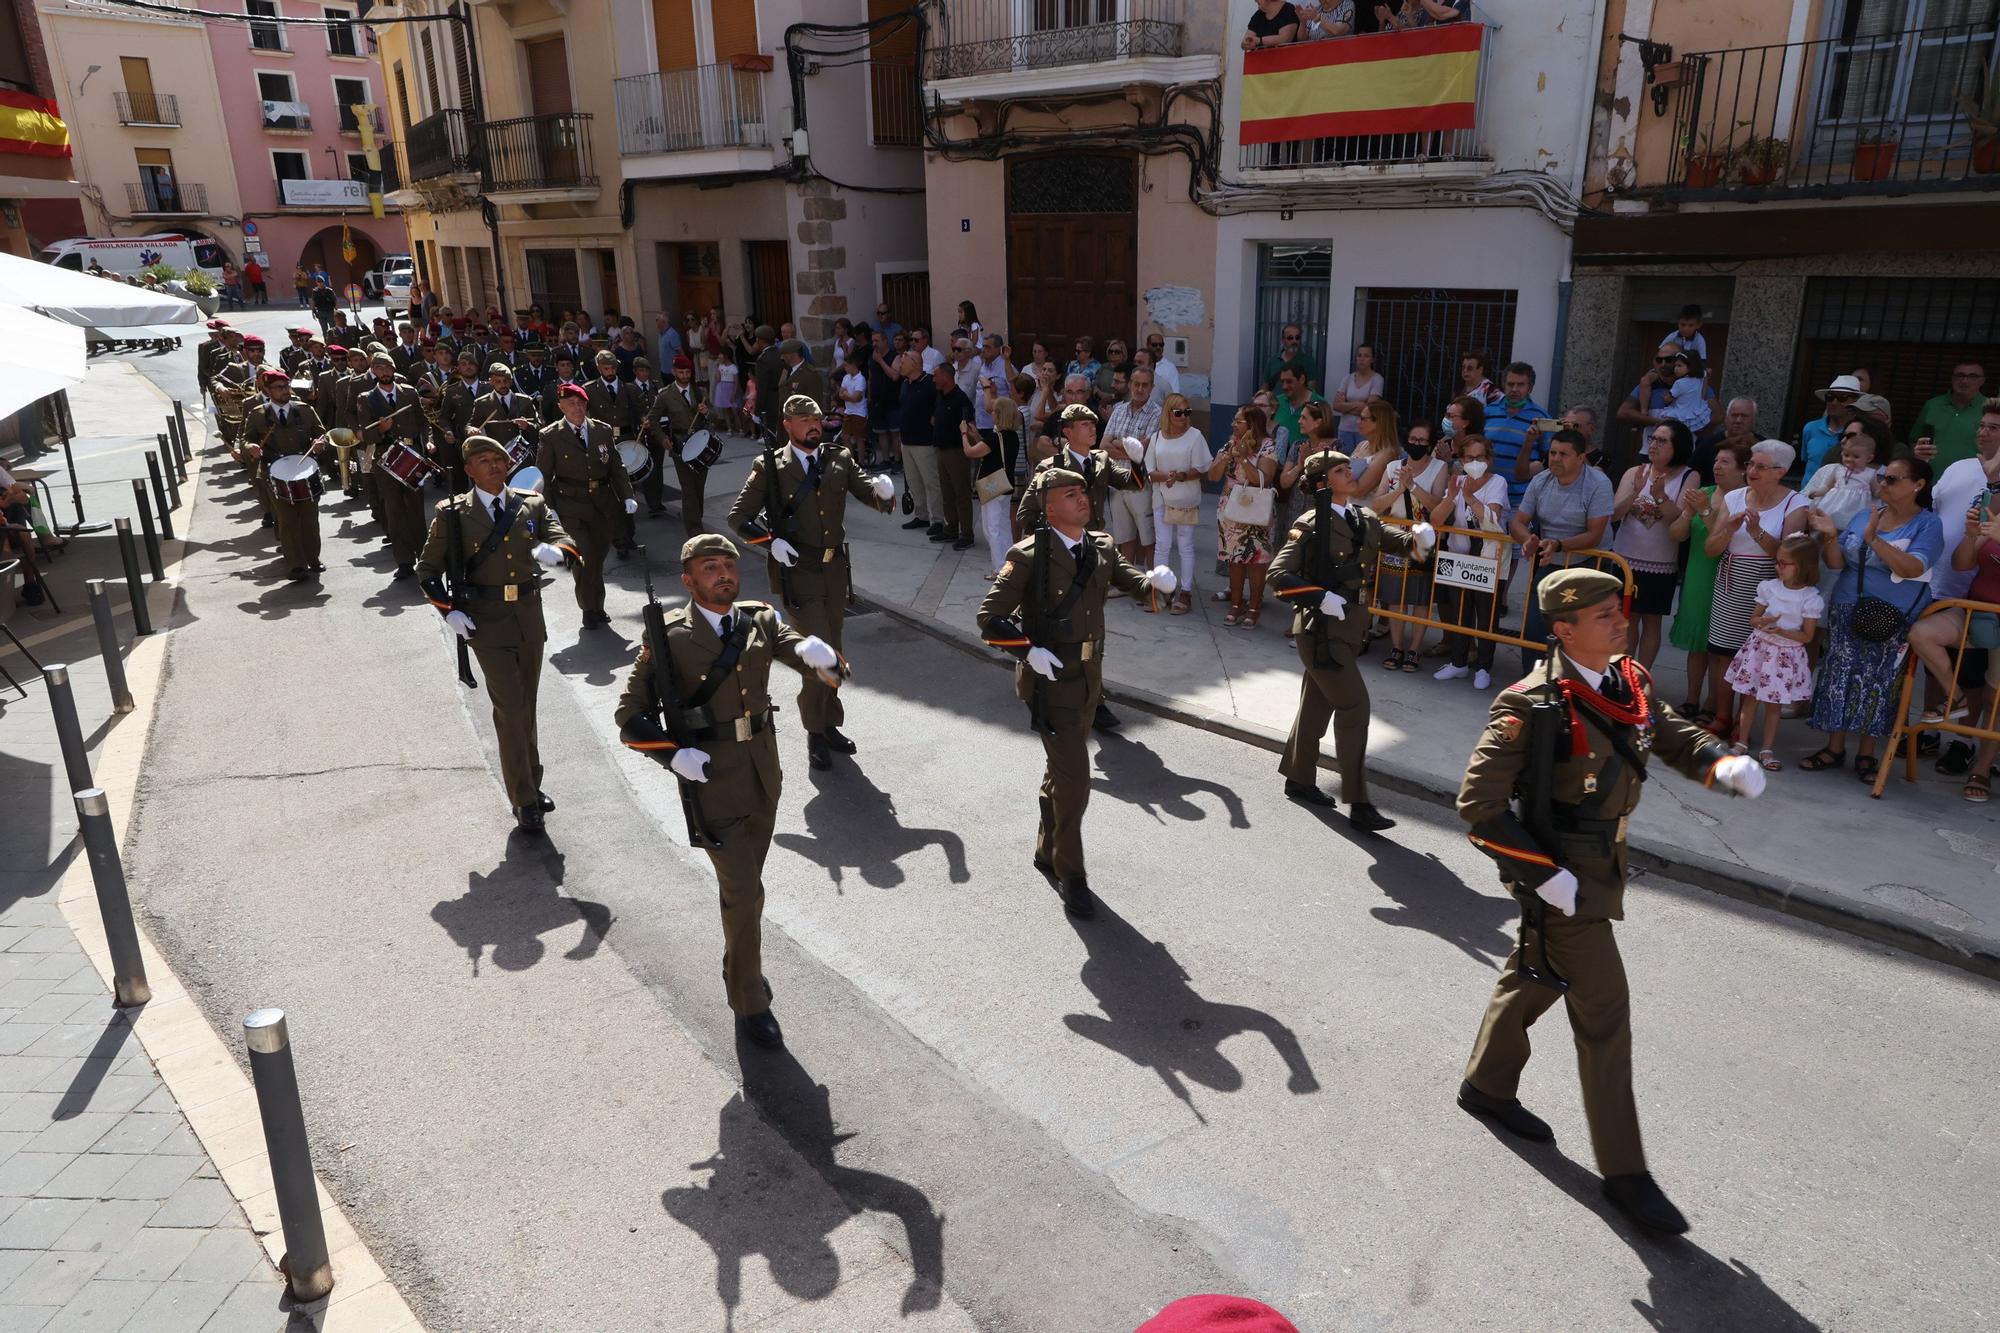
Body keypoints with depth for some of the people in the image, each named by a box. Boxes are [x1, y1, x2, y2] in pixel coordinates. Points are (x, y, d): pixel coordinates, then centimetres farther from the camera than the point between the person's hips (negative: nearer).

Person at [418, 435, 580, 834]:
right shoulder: (453, 514, -3)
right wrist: (449, 612, -9)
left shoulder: (532, 505, 4)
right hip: (486, 621, -3)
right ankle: (524, 799, 3)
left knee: (527, 706, 15)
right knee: (510, 709, -7)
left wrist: (554, 552, -30)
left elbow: (568, 547, -6)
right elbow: (428, 569, 4)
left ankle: (530, 784, 30)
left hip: (530, 616, 3)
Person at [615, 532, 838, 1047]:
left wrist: (819, 656, -35)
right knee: (745, 894, -4)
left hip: (764, 778, 4)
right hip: (711, 782, -4)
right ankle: (749, 1002, 16)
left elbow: (816, 663, -11)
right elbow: (630, 714, -7)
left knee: (743, 885, 21)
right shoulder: (669, 637, -11)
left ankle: (739, 969, 45)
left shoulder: (760, 621, 0)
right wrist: (673, 755, -22)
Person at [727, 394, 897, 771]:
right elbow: (738, 516, -2)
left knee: (831, 651, 15)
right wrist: (771, 542, -16)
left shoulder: (838, 460, 4)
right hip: (797, 572, -4)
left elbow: (871, 494, -2)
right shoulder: (770, 467, -5)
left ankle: (829, 724, 30)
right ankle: (815, 733, 7)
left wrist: (884, 490, -25)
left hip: (835, 570, 4)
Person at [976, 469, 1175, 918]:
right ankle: (1070, 874, 12)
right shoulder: (1029, 557, -17)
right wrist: (1029, 651, -26)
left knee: (1060, 773, 21)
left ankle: (1047, 853, 41)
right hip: (1049, 683, -6)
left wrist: (1156, 579, -21)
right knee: (1075, 780, -6)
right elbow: (989, 618, -15)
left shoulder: (1102, 547, 2)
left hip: (1089, 680, 6)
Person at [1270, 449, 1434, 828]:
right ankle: (1358, 804, -6)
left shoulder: (1364, 518, 10)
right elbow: (1278, 574, -16)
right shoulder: (1310, 525, -12)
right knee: (1353, 705, -11)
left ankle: (1299, 779, 33)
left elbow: (1395, 539, 3)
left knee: (1318, 703, 18)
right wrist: (1321, 597, -24)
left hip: (1349, 627, 8)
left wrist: (1417, 540, -18)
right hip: (1321, 629, -8)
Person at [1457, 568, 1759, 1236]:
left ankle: (1486, 1086, 47)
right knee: (1604, 1013, -1)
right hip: (1562, 877, -8)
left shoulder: (1629, 681, -1)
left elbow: (1671, 732, 13)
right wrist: (1543, 874, -23)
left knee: (1534, 977, 24)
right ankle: (1624, 1172, 14)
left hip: (1601, 863, 8)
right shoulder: (1532, 706, -25)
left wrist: (1723, 764, -9)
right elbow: (1478, 804, -23)